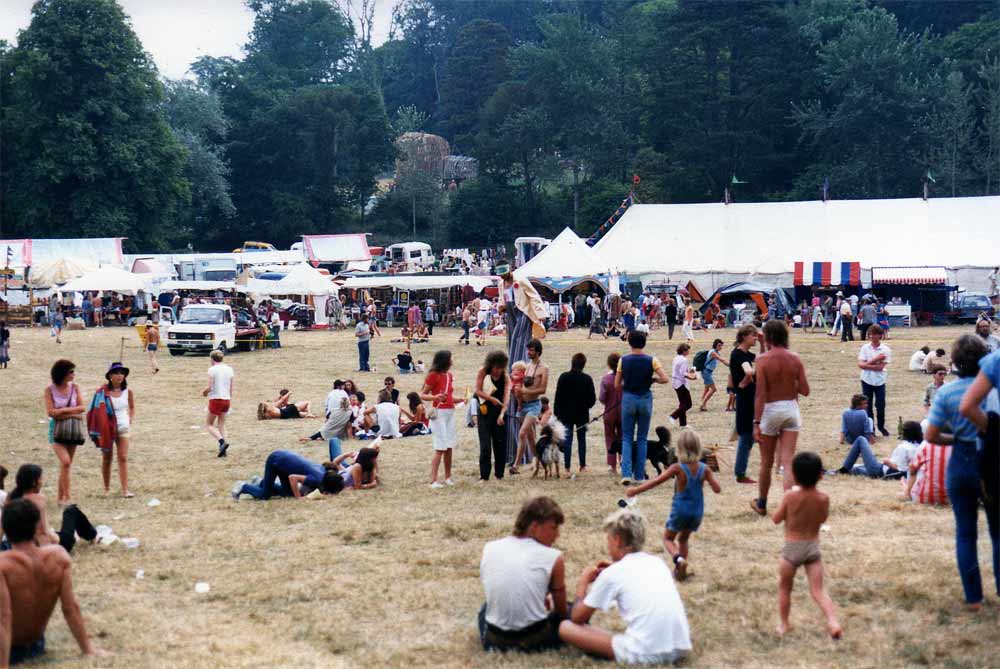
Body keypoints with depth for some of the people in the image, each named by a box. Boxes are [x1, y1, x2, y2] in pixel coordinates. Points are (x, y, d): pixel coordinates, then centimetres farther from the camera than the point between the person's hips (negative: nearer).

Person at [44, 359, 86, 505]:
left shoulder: (74, 388, 5)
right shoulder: (50, 390, -4)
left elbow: (82, 408, 0)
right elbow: (51, 412, -10)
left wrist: (63, 410, -12)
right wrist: (73, 414, -12)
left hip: (73, 429, 4)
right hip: (57, 429, -4)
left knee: (67, 464, 7)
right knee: (65, 462, -18)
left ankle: (60, 496, 18)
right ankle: (66, 497, -15)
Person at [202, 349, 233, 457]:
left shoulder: (212, 369, -9)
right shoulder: (229, 369, 7)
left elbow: (210, 387, -15)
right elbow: (231, 388, 9)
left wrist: (204, 392, 5)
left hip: (215, 399, -5)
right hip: (226, 399, 5)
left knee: (209, 424, 6)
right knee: (221, 424, 17)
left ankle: (222, 441, -17)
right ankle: (223, 449, 7)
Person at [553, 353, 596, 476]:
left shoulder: (564, 377, -7)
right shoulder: (587, 379, -8)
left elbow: (558, 397, -5)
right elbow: (592, 398, -5)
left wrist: (556, 413, 2)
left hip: (566, 414, 0)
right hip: (582, 414, 0)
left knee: (567, 440, 1)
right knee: (581, 439, 14)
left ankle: (567, 469, -5)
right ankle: (582, 466, 21)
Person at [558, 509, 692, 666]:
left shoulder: (611, 573, 0)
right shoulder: (657, 562, 16)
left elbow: (577, 618, 8)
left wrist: (582, 584, 23)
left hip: (646, 654, -7)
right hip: (680, 648, 7)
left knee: (565, 627, 1)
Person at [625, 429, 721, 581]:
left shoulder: (677, 468, -15)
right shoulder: (704, 469, -7)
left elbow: (656, 481, -16)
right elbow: (717, 489, -9)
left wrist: (636, 490, -10)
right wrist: (709, 477, 10)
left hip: (680, 510, -4)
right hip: (697, 512, 4)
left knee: (668, 538, 13)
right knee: (683, 539, 26)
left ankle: (678, 558, -16)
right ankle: (680, 571, 26)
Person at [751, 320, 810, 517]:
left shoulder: (763, 360, -12)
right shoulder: (795, 359, -1)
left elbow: (760, 394, -15)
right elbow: (805, 390, -2)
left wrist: (756, 422, -13)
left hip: (770, 410, -3)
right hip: (791, 409, 3)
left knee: (766, 462, 12)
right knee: (787, 461, 1)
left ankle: (761, 504, 29)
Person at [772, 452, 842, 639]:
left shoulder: (790, 496, -15)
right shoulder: (823, 499, -9)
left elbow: (776, 519, -3)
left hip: (791, 548, -2)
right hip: (813, 547, 2)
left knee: (784, 588, 19)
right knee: (818, 591, 3)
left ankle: (784, 624, 27)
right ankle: (832, 620, -17)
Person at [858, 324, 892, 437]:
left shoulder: (885, 349, -6)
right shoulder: (865, 348, 0)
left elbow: (881, 366, -14)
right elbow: (860, 364, -11)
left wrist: (867, 364, -17)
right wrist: (875, 360, -18)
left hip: (880, 381, -1)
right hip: (867, 381, 1)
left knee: (880, 405, 2)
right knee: (868, 405, 5)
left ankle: (881, 426, 21)